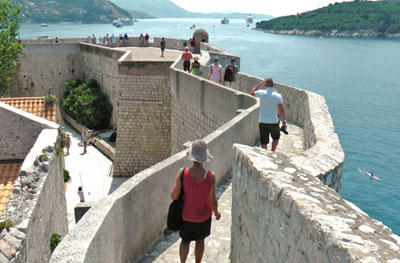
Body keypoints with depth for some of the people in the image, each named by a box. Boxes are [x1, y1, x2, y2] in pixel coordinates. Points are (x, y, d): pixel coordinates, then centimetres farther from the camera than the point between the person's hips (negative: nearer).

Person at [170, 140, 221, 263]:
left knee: (185, 241, 22)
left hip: (186, 215, 0)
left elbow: (174, 195, -19)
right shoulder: (210, 176, -23)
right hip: (204, 216, 0)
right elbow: (212, 202, -20)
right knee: (200, 240, 25)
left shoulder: (182, 172, -22)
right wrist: (217, 213, 0)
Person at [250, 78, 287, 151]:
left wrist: (260, 84, 21)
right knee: (276, 137, 26)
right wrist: (284, 122, -6)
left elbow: (252, 93, 17)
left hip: (263, 122, 1)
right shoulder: (278, 96, -9)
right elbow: (281, 110, -14)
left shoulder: (262, 93, -5)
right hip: (274, 122, -1)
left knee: (264, 142, 9)